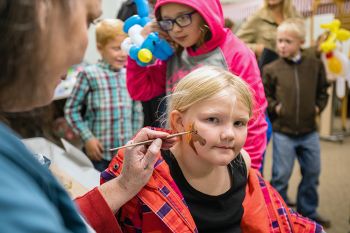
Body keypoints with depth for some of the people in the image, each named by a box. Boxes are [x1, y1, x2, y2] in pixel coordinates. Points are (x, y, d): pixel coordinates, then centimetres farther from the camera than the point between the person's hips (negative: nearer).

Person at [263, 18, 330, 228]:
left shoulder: (315, 65, 1)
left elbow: (323, 91, 13)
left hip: (309, 131, 3)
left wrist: (318, 107, -2)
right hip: (283, 132, -3)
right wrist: (274, 106, -12)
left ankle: (308, 211, 34)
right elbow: (264, 95, 4)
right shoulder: (271, 69, -6)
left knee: (312, 173, 15)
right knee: (281, 175, 4)